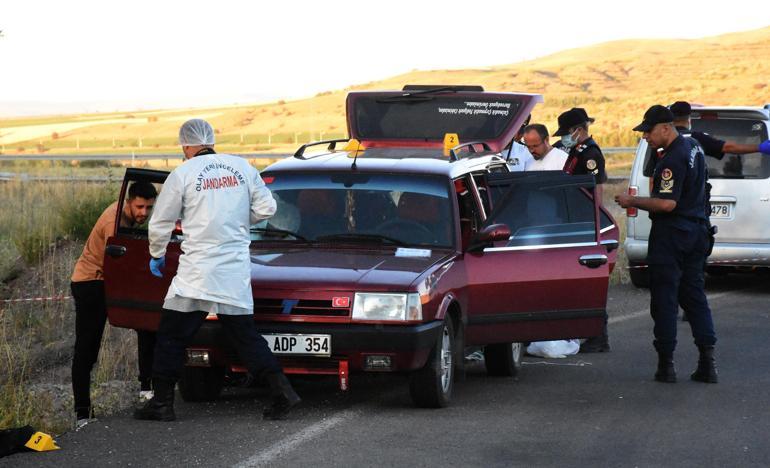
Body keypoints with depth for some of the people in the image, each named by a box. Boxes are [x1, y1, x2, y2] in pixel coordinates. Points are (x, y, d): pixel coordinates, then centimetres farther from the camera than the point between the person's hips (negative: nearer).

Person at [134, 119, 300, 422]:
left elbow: (160, 224, 3)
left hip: (197, 272, -4)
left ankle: (162, 402, 3)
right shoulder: (242, 167, 6)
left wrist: (157, 255, 21)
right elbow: (267, 208, 9)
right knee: (245, 334, 11)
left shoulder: (182, 174, -4)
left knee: (171, 336, 4)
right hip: (236, 271, 4)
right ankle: (281, 391, 1)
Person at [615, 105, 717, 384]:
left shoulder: (673, 159, -20)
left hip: (671, 234, -9)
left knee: (664, 299, -1)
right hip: (697, 231, 9)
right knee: (694, 296, 10)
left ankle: (666, 363, 0)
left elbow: (667, 204, -25)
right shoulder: (693, 148, 12)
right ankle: (707, 362, 3)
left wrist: (632, 202, -15)